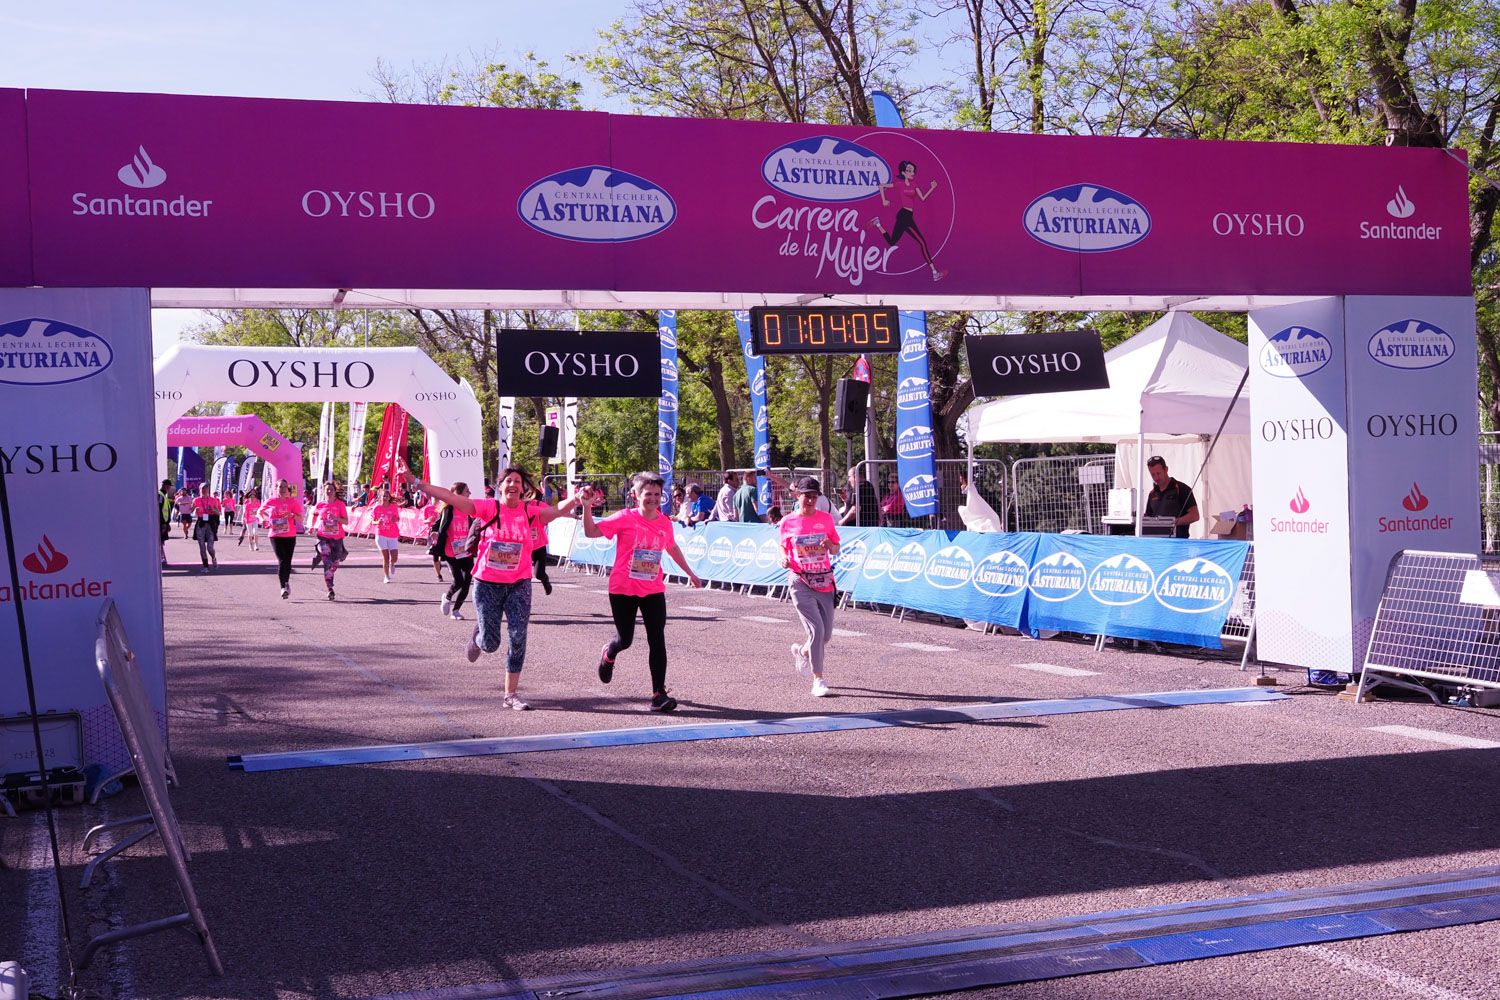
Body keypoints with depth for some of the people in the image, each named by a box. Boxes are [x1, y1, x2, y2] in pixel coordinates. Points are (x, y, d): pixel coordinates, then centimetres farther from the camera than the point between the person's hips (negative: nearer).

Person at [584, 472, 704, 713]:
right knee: (625, 639, 8)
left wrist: (690, 573, 30)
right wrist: (587, 507, -25)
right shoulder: (625, 519, -10)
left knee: (657, 641, -7)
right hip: (623, 590, -3)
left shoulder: (665, 523, 3)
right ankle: (608, 654, 46)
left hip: (653, 591, 3)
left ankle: (659, 694, -3)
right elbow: (591, 532, -11)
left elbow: (672, 548, 23)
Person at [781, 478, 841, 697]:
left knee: (826, 634, 8)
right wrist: (784, 560, -11)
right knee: (817, 630, -14)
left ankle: (801, 650, 40)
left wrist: (830, 545, -13)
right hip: (800, 582, -3)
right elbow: (783, 548, 10)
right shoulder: (787, 522, -1)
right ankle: (818, 679, -2)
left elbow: (836, 550, 9)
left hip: (824, 581, 3)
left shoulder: (826, 518, 4)